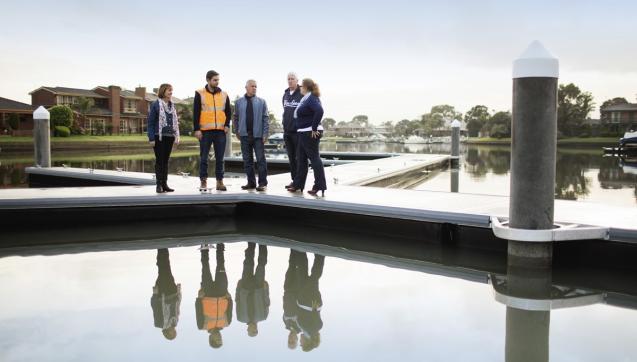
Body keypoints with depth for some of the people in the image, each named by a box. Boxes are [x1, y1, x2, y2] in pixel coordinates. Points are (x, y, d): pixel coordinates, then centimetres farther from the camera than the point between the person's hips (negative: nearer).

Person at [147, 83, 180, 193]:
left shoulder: (172, 106, 12)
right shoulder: (155, 105, -5)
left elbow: (175, 122, 17)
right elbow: (150, 122, -6)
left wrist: (176, 137, 10)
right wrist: (151, 138, -11)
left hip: (169, 137, 5)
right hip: (159, 137, -5)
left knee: (166, 161, 9)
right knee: (159, 160, -2)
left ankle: (165, 184, 13)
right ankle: (159, 185, 2)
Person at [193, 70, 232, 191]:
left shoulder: (224, 95, 10)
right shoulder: (200, 94, 1)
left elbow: (228, 111, 15)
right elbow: (196, 112, -1)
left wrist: (227, 124, -1)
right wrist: (196, 129, -8)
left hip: (220, 131, 3)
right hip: (205, 131, -3)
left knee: (220, 158, 5)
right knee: (203, 157, 2)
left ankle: (220, 181, 12)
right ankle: (203, 181, 8)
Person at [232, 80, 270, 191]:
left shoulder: (261, 102, 4)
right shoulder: (239, 102, 7)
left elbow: (265, 119, 0)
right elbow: (236, 118, 12)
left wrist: (265, 134, -7)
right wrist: (237, 132, 8)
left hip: (258, 135, -2)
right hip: (244, 136, 2)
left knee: (261, 160, -2)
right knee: (247, 160, 6)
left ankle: (262, 183, 3)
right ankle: (251, 182, 14)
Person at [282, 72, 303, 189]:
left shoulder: (302, 93, -8)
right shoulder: (286, 93, 14)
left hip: (298, 131, -7)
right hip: (287, 131, 7)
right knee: (291, 157, 11)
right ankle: (294, 180, 18)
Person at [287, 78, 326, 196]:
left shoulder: (311, 99, -16)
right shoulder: (305, 99, 14)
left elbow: (319, 111, -31)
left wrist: (314, 128, -25)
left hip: (310, 133, -10)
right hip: (303, 133, 10)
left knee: (314, 158, -6)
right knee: (301, 159, 15)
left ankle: (320, 186, -2)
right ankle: (298, 184, 23)